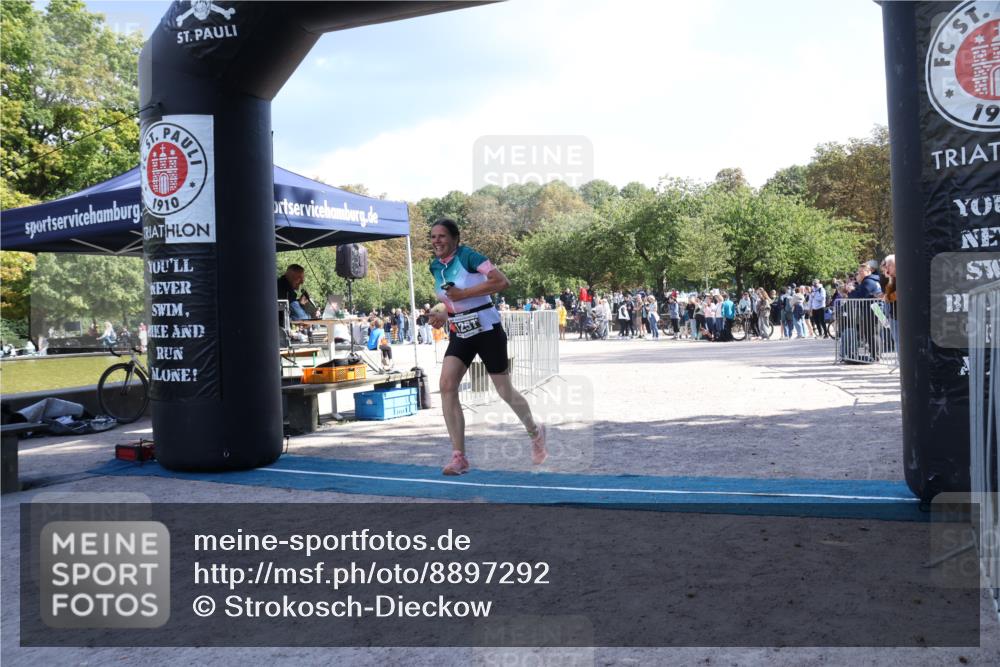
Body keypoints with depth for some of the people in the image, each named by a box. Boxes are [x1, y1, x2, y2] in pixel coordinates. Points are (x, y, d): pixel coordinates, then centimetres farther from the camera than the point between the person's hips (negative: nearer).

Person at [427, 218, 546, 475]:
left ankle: (535, 432, 36)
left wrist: (464, 293, -27)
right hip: (460, 334, 6)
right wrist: (444, 315, 1)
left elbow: (503, 281, -26)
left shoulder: (468, 256, -15)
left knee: (505, 390, 7)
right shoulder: (435, 266, 6)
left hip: (487, 330, -6)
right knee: (446, 385, -14)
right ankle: (459, 456, -8)